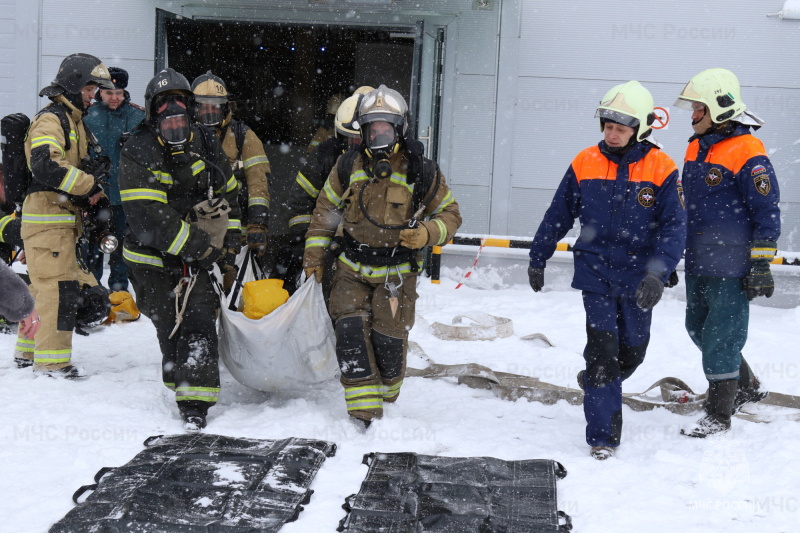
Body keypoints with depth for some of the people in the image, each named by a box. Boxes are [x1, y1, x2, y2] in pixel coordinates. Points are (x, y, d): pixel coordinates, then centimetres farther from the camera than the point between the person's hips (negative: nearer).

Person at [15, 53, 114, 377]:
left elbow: (77, 167, 24)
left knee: (44, 287, 16)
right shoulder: (51, 119, -11)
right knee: (60, 287, -10)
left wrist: (93, 189, 3)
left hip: (64, 220, 10)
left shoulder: (73, 120, 21)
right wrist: (90, 185, -22)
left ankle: (27, 352, 26)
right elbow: (46, 165, -27)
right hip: (48, 219, -10)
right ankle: (52, 360, -5)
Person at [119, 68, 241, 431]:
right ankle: (183, 386, 27)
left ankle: (195, 403, -6)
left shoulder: (205, 144, 3)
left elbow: (227, 193, 16)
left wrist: (230, 242, 7)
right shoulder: (138, 155, -13)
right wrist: (202, 245, -22)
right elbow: (148, 218, -23)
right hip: (152, 260, -3)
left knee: (199, 325, -8)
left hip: (196, 260, 3)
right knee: (170, 329, 7)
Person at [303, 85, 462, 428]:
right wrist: (314, 255, 8)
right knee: (351, 333, -13)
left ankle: (386, 398, 25)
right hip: (352, 269, 2)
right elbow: (325, 210, 12)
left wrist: (427, 233, -18)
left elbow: (450, 214, 3)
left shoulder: (422, 173, -7)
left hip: (396, 274, -2)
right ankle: (363, 415, -10)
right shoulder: (348, 168, 0)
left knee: (388, 340, -3)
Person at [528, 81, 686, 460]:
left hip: (638, 279, 1)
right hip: (595, 274, -1)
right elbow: (558, 216, 9)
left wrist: (658, 275, -22)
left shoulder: (661, 169, -5)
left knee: (632, 352, 14)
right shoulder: (585, 164, -1)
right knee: (602, 351, -6)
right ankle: (603, 435, 4)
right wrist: (537, 259, 15)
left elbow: (673, 227, -9)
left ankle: (596, 385, 45)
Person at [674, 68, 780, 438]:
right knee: (698, 328, 18)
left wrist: (761, 264, -15)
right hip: (697, 264, 9)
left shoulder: (747, 154, -15)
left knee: (719, 337, -2)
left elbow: (767, 212, -14)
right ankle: (747, 387, 38)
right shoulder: (695, 148, 11)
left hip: (732, 268, -9)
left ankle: (718, 415, 12)